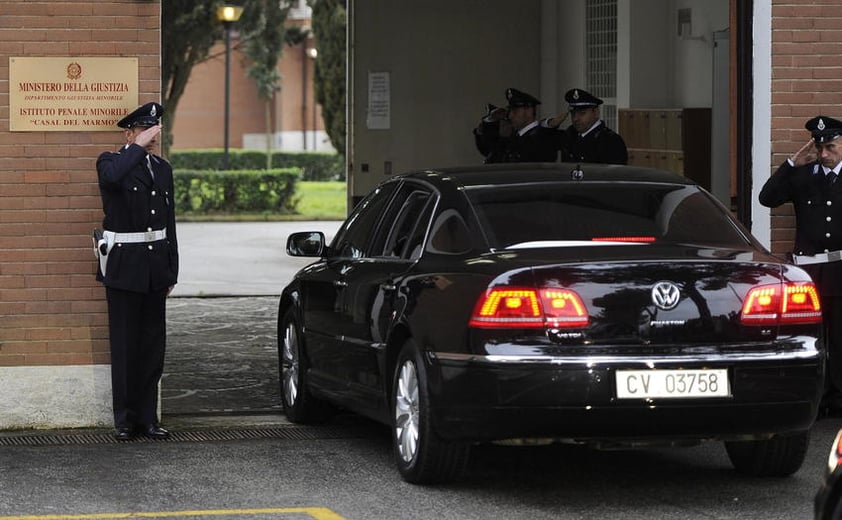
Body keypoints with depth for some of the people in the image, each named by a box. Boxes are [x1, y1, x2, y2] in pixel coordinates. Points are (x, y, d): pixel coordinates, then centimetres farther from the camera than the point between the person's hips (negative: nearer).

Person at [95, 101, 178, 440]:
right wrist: (138, 147, -22)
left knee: (153, 345, 6)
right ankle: (125, 420, 3)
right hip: (124, 266, -5)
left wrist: (171, 271, 13)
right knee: (125, 345, -2)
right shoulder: (111, 162, -3)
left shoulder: (163, 169, 14)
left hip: (155, 268, 5)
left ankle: (148, 418, 12)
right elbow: (112, 177, -32)